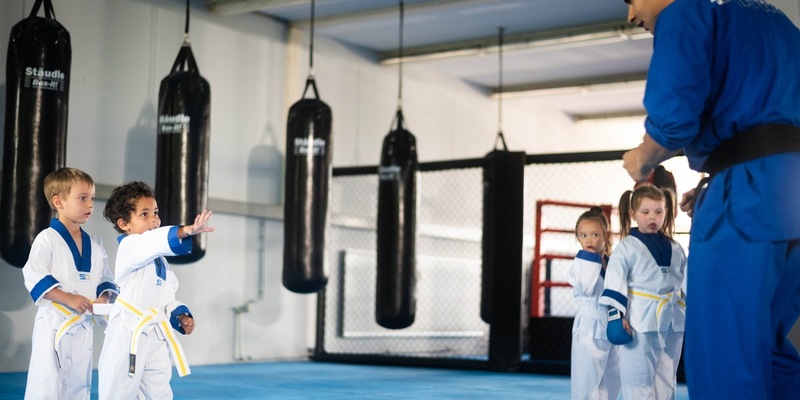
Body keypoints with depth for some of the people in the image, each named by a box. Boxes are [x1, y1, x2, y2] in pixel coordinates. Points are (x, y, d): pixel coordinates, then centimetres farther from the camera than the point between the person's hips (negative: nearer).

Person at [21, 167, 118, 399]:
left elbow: (104, 278, 16)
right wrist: (69, 299, -23)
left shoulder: (95, 245, 11)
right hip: (54, 325, -6)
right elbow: (35, 277, -16)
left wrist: (103, 297, -6)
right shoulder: (47, 239, -9)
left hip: (84, 326, 6)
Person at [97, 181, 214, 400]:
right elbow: (154, 241, -32)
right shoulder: (128, 248, -10)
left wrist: (181, 316, 4)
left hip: (156, 338, 8)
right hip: (128, 336, -8)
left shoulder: (160, 260, 17)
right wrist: (186, 231, -47)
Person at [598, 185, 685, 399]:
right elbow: (615, 284, -8)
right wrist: (616, 315, -15)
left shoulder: (675, 249, 11)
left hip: (671, 320, 5)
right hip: (640, 319, -5)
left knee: (666, 379, 12)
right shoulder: (627, 247, -4)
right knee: (638, 379, -4)